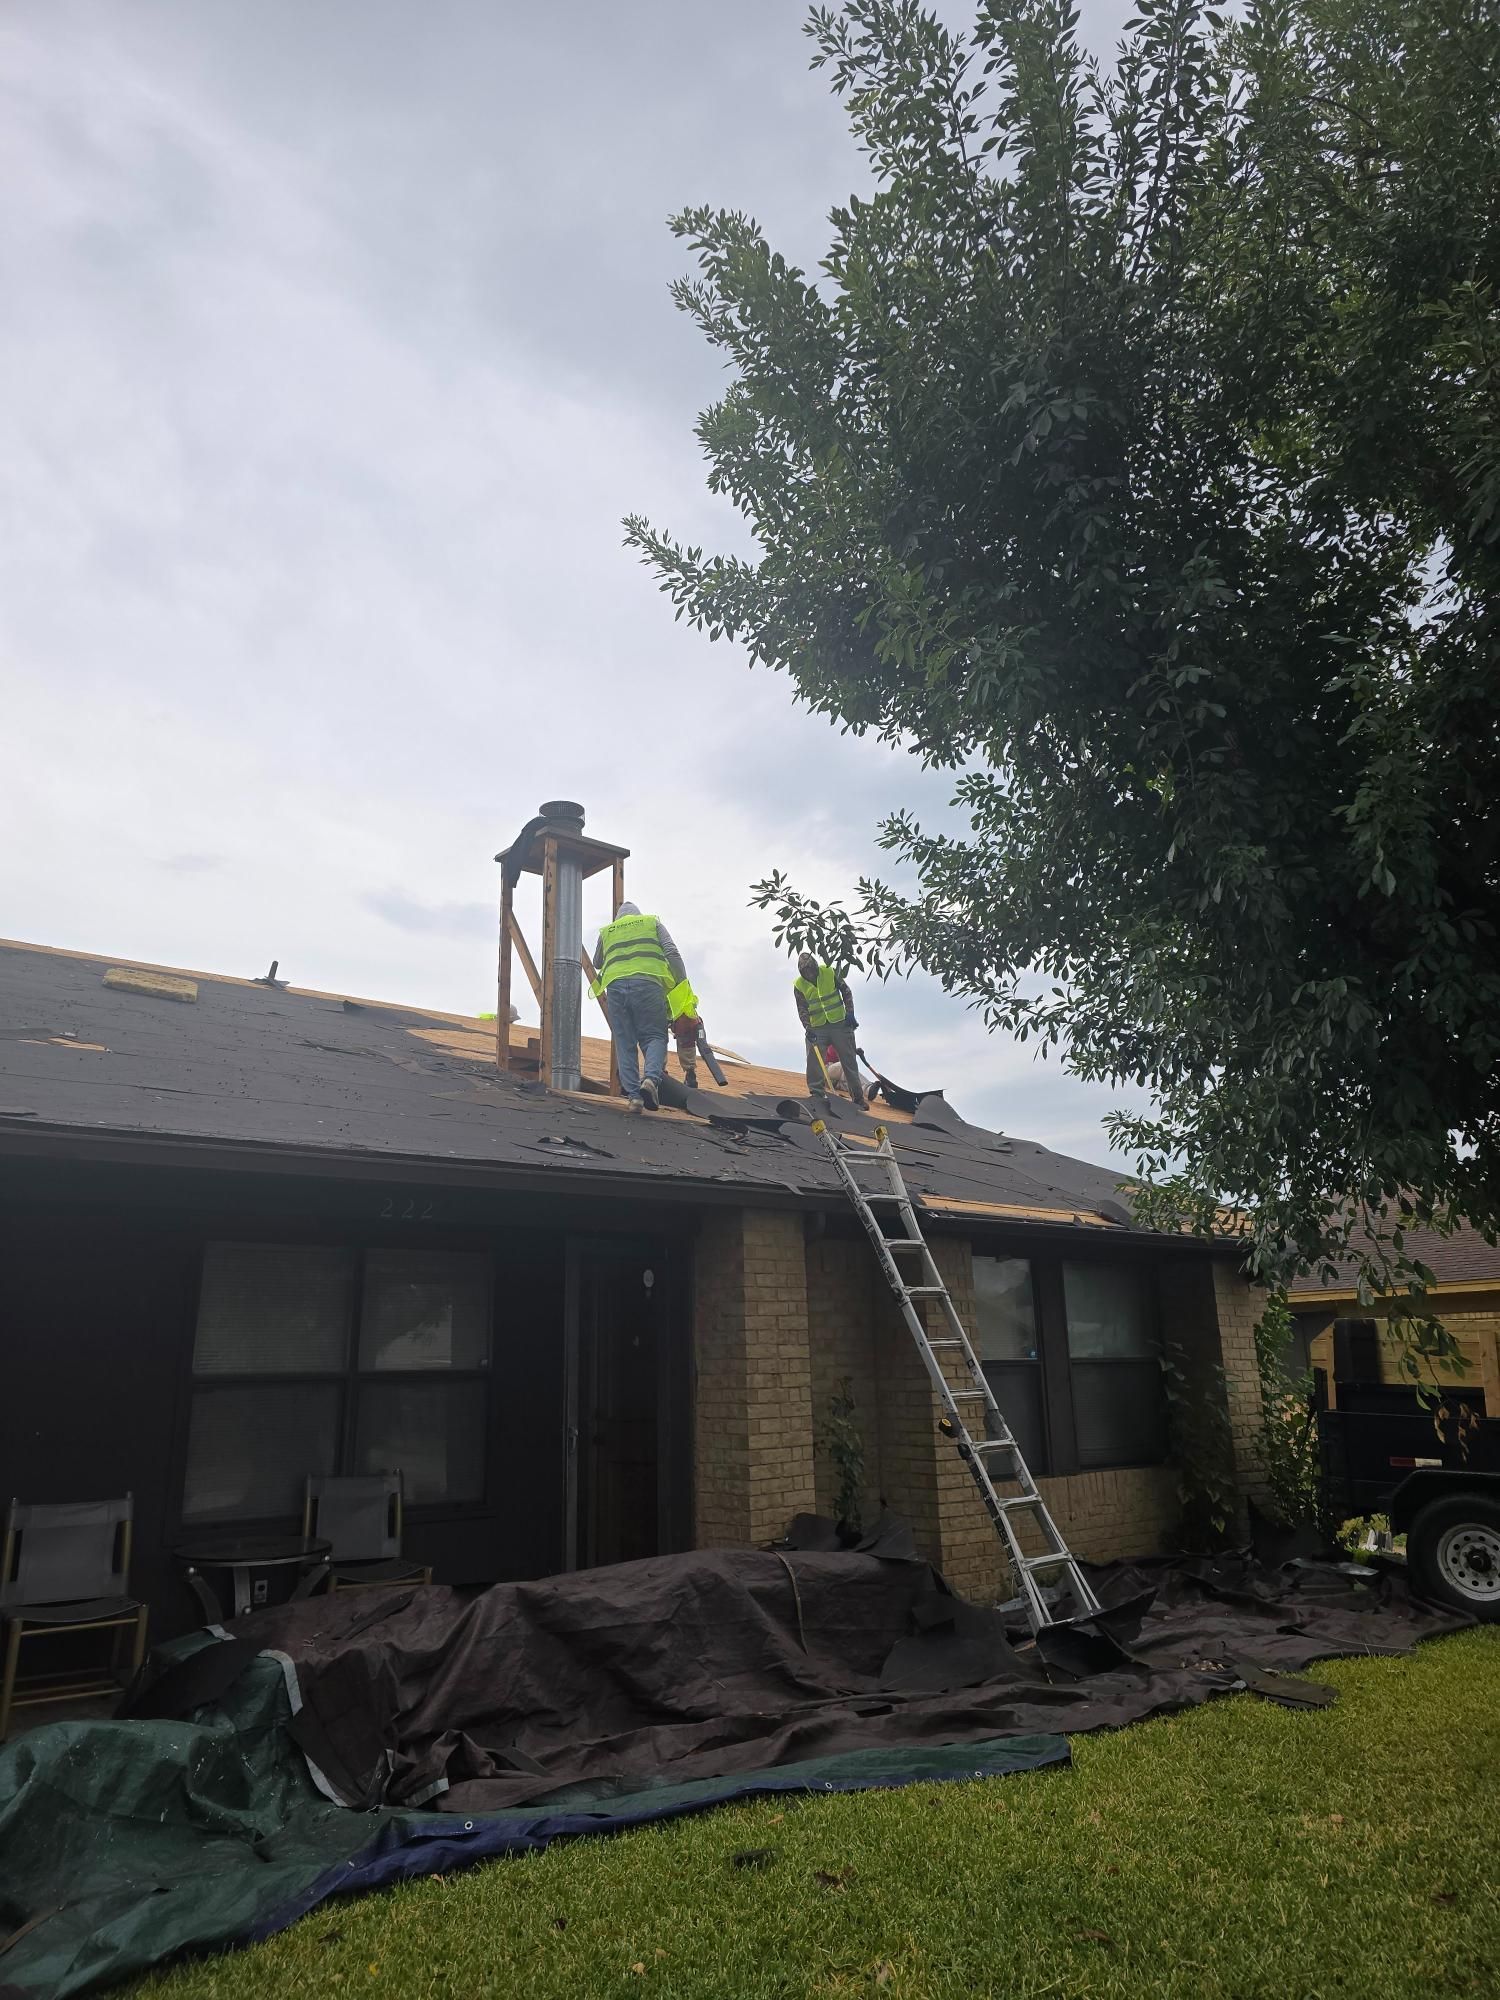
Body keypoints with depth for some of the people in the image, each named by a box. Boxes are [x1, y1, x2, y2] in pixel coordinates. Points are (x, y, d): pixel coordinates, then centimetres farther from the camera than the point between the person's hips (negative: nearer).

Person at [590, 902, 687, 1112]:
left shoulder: (606, 931, 30)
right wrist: (682, 988, 9)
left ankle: (634, 1095, -6)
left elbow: (597, 965, 43)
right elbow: (672, 953, 8)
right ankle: (651, 1078, -26)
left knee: (625, 1043, 5)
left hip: (615, 986, 2)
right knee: (655, 1036, 1)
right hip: (647, 983, -2)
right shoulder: (653, 922, 23)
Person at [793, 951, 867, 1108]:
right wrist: (807, 1028, -18)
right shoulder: (799, 985, -6)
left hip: (840, 1023, -1)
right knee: (814, 1062, -9)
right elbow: (802, 1010, -4)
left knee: (849, 1060, 3)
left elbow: (846, 991, 1)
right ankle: (817, 1094, 0)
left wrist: (850, 1013, -5)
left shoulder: (830, 972, -7)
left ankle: (858, 1098, 9)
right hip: (817, 1028, 1)